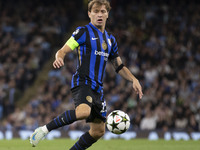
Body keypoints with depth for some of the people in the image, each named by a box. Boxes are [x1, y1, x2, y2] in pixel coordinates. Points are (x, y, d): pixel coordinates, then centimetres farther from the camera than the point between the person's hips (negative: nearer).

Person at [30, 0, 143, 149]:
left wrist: (134, 79, 12)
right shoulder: (83, 31, 0)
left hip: (98, 88, 7)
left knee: (98, 131, 3)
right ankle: (45, 129, -25)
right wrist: (59, 57, -30)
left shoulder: (110, 39, 19)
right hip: (82, 82, -7)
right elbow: (63, 50, -7)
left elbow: (119, 66, 26)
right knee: (84, 111, -36)